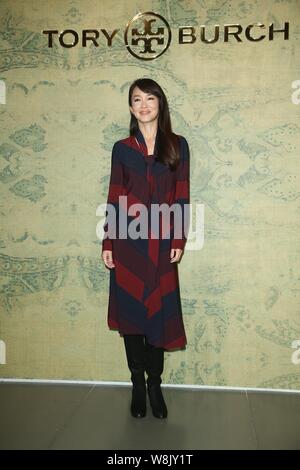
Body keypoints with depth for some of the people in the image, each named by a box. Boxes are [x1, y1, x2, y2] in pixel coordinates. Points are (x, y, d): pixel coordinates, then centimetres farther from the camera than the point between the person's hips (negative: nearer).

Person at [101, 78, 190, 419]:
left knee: (159, 311, 4)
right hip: (128, 241, 1)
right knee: (130, 310, 6)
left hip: (162, 241, 0)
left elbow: (182, 198, 2)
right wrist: (107, 243, 0)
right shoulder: (121, 148, 6)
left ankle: (155, 384, 21)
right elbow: (114, 198, 4)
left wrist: (179, 240, -5)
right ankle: (138, 384, 21)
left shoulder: (177, 145, 5)